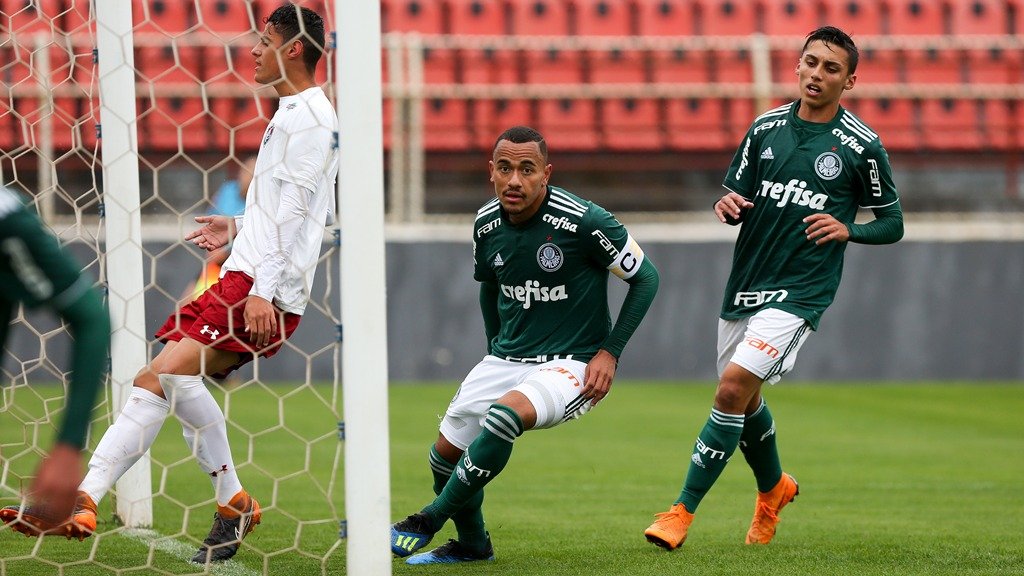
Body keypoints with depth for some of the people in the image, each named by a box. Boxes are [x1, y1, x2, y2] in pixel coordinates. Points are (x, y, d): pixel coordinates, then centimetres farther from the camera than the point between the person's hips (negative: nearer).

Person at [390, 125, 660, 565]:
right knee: (445, 454, 2)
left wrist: (609, 352, -11)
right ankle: (472, 545, 30)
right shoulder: (487, 225, -1)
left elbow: (645, 276, -8)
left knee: (506, 413, -33)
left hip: (572, 365, -6)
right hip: (507, 359, 6)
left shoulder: (584, 222, -19)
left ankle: (428, 521, -18)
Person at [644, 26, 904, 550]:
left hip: (800, 291, -5)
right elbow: (735, 195, 13)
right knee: (743, 399, 18)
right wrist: (727, 205, -11)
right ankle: (773, 488, 47)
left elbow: (892, 223, 4)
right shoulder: (767, 126, 6)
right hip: (744, 285, 6)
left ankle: (682, 511, -14)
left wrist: (847, 230, -14)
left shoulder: (862, 146, -5)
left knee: (733, 386, -20)